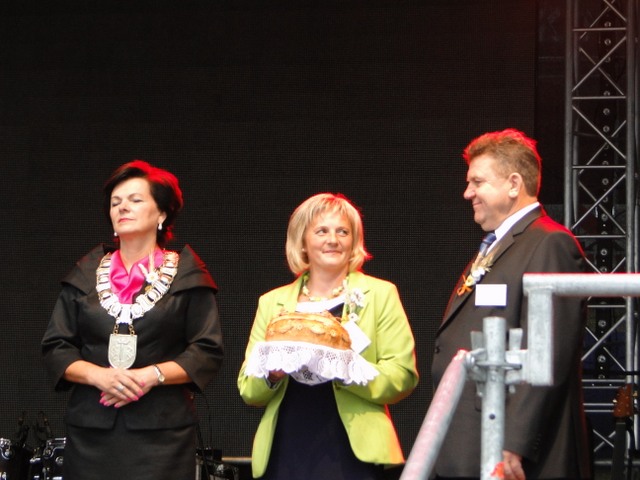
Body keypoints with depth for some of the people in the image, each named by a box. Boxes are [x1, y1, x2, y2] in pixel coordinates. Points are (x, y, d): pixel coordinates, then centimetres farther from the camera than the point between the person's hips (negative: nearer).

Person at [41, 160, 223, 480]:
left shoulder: (186, 275, 5)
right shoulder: (85, 274, 13)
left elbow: (208, 352, 0)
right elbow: (55, 349, 9)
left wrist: (152, 375, -14)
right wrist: (99, 375, -10)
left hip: (161, 431, -2)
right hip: (91, 431, 2)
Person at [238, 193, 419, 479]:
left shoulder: (380, 294, 10)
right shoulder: (272, 303, 16)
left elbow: (403, 376, 0)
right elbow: (247, 390, 14)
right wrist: (271, 374, -9)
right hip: (284, 455, 2)